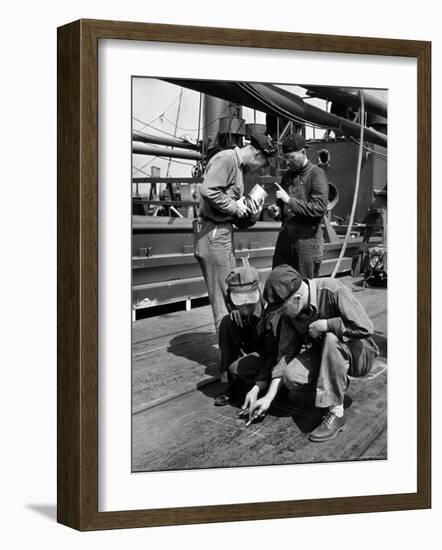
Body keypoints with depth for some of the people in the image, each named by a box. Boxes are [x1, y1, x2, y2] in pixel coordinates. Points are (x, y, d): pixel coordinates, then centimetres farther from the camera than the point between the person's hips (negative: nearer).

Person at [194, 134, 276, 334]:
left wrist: (251, 216, 0)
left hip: (224, 232, 10)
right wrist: (234, 207, -15)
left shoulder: (239, 167, 21)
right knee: (223, 294, -4)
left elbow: (238, 220, 20)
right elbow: (208, 190, -26)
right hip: (213, 232, -10)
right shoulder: (226, 159, -10)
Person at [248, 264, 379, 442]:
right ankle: (338, 383, 8)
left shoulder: (333, 291, -26)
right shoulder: (289, 312, -8)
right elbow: (285, 353, -2)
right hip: (324, 353, 5)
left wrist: (324, 325, -26)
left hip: (359, 354, -5)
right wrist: (269, 397, -6)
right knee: (290, 377, -21)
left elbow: (365, 328, -31)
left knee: (331, 339, -37)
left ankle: (336, 413, -28)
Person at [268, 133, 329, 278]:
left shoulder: (316, 174, -5)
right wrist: (277, 211, 4)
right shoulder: (288, 175, 17)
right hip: (285, 237, 6)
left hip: (307, 238, -6)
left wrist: (289, 200, -19)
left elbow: (319, 208, -17)